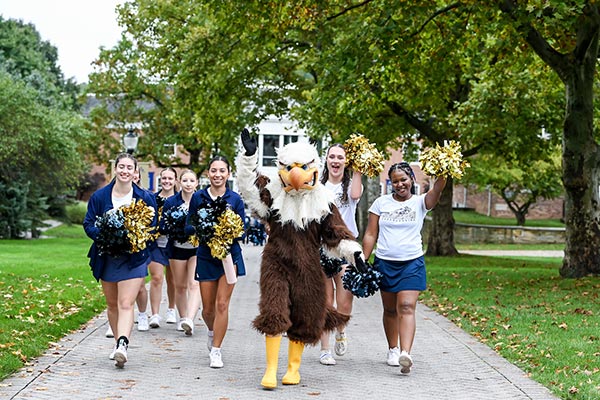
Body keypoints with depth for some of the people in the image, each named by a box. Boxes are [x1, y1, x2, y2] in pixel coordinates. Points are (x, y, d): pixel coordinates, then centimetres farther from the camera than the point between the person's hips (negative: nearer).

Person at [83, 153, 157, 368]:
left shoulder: (145, 197, -1)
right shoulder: (100, 196, 1)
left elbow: (153, 226, 4)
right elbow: (89, 223, 3)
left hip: (134, 257, -3)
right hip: (107, 257, 3)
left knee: (126, 304, -15)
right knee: (112, 304, 13)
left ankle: (123, 345, -27)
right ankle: (118, 343, 27)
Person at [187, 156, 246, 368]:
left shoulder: (235, 199, -2)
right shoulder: (198, 197, 1)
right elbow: (189, 226, 4)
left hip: (229, 254, -1)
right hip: (205, 255, 1)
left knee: (222, 304, -7)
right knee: (207, 308, 8)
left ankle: (216, 350, 3)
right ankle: (213, 331, 41)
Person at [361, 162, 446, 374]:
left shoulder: (419, 203, 1)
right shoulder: (381, 203, 5)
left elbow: (437, 190, -20)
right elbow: (370, 235, 7)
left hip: (412, 263, -2)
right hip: (385, 262, 2)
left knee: (407, 307, -13)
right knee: (390, 309, 10)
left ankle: (405, 354, -24)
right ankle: (393, 349, 26)